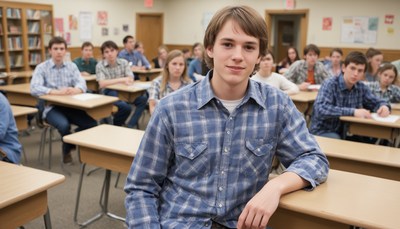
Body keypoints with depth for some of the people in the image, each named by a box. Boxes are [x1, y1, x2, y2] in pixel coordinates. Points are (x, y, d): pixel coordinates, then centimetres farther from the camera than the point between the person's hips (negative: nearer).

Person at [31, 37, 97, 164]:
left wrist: (75, 90, -29)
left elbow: (82, 83, -4)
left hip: (70, 105, 3)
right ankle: (67, 150, -2)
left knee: (92, 124, -22)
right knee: (64, 125, -34)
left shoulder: (72, 66, 10)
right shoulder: (41, 68, -1)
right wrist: (56, 92, -29)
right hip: (51, 107, -3)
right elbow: (34, 89, -15)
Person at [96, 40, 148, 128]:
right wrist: (121, 80, -22)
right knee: (125, 107, -33)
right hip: (108, 93, -4)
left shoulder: (124, 62, 6)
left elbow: (131, 79, -3)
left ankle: (130, 126, -13)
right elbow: (102, 84, -17)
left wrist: (125, 80, -28)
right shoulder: (100, 66, -5)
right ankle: (116, 125, -2)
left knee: (143, 98, -22)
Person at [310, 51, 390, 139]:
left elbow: (377, 102, 17)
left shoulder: (361, 88, 2)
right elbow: (321, 109, -33)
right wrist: (353, 112, -37)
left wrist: (384, 106, -8)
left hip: (346, 132, 6)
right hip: (323, 132, -6)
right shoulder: (330, 85, -17)